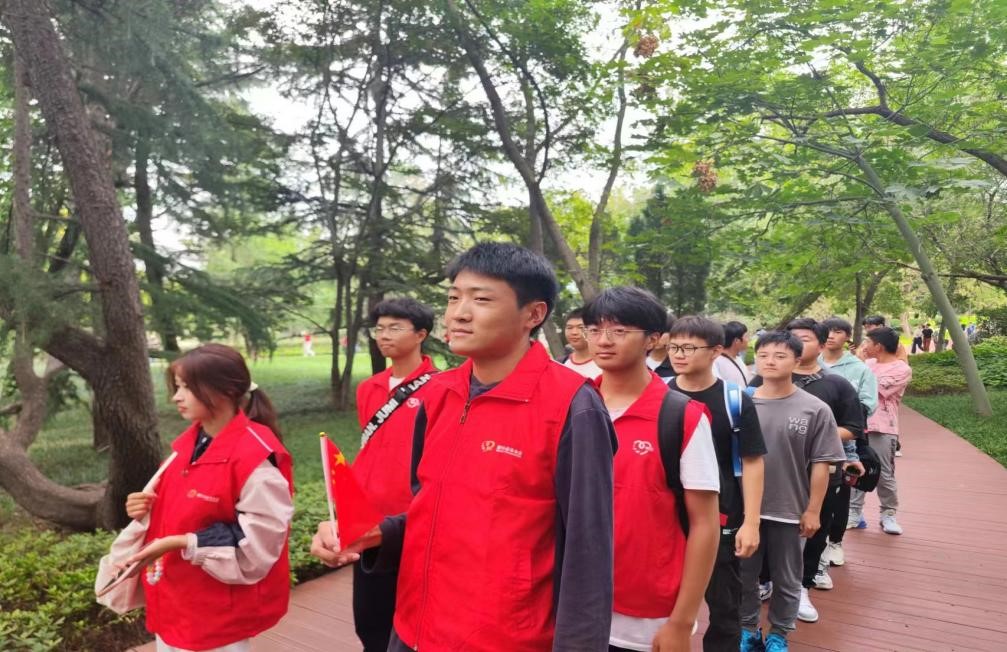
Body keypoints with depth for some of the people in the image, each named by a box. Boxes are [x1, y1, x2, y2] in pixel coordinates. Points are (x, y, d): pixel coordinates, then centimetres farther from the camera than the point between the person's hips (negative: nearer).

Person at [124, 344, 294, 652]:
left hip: (220, 612, -8)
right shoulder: (187, 444, 4)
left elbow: (260, 537, -24)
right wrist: (150, 508, -3)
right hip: (175, 598, 8)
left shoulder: (256, 454, -24)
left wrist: (181, 544, -24)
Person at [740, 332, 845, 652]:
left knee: (786, 580, 16)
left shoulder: (815, 410, -9)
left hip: (789, 511, -1)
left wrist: (812, 511, -3)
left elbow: (821, 465, -5)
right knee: (744, 576, 16)